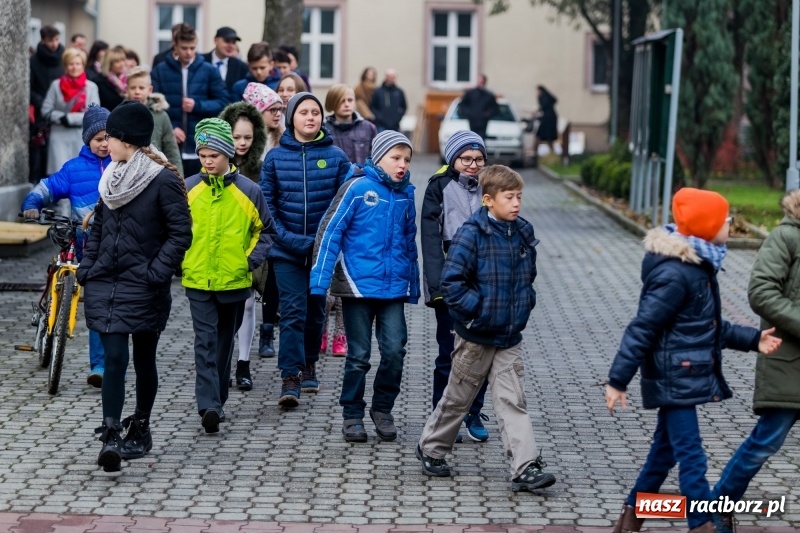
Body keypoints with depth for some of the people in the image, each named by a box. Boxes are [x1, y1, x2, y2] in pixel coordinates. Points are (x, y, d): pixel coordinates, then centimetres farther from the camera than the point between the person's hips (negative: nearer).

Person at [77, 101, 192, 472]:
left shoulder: (163, 180, -10)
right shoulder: (111, 178, 11)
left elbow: (181, 234, -11)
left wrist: (156, 273, -18)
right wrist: (86, 269, 8)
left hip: (143, 288, -5)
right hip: (105, 284, 5)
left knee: (143, 359, 8)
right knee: (114, 357, -3)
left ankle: (140, 428, 23)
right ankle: (111, 435, -8)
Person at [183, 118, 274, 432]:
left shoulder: (248, 191, -2)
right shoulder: (188, 189, 0)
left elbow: (265, 230, 9)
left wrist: (253, 259, -3)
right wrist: (180, 261, 0)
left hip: (234, 282, 1)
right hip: (197, 281, -1)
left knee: (224, 342, 13)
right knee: (205, 342, -10)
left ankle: (216, 400, 26)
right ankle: (209, 405, -17)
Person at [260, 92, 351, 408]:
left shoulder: (335, 157, 0)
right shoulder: (276, 157, 0)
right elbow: (266, 203, 0)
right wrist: (285, 237, -12)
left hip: (323, 249, 1)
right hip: (287, 251, -1)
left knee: (315, 311, 15)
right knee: (292, 312, -11)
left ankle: (309, 364, 34)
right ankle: (291, 377, -12)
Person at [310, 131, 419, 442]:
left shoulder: (405, 195, 7)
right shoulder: (357, 188, -8)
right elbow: (330, 231, -8)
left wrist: (413, 285, 19)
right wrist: (319, 280, -12)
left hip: (394, 286, 4)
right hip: (358, 284, -3)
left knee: (395, 349, -7)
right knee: (359, 355, 4)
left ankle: (383, 408, 14)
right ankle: (352, 414, 21)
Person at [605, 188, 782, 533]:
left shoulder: (699, 265, 9)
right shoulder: (675, 274, -22)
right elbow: (642, 329, -22)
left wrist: (751, 339, 13)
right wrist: (618, 380, -21)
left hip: (686, 377, 10)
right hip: (675, 378, -10)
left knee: (665, 450, 17)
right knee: (691, 457, -6)